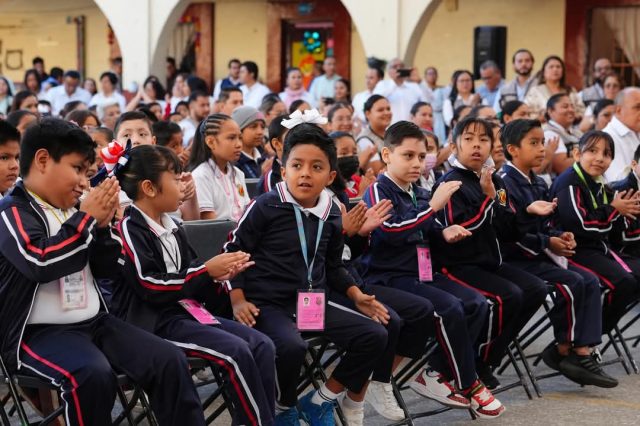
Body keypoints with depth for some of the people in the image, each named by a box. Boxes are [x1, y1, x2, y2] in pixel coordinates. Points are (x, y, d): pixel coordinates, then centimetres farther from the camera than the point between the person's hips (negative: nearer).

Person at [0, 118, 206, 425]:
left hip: (94, 322, 7)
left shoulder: (71, 211, 12)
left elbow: (104, 270, 16)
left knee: (170, 361, -8)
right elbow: (42, 262, -26)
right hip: (38, 331, -7)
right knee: (93, 375, -35)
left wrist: (102, 226, -1)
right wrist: (86, 218, -18)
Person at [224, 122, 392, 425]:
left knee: (374, 335, -5)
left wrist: (356, 295, 8)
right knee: (292, 346, -36)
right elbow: (233, 253, -5)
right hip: (268, 303, -6)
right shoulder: (266, 207, -10)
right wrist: (238, 300, -16)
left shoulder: (332, 215, 8)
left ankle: (321, 400, 10)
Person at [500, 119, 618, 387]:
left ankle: (582, 352, -14)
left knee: (590, 281, -7)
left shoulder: (539, 184, 16)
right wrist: (547, 243, -18)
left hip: (540, 255, 9)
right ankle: (563, 350, -6)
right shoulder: (506, 182, -13)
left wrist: (559, 236, 0)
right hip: (515, 259, -9)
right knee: (571, 283, -22)